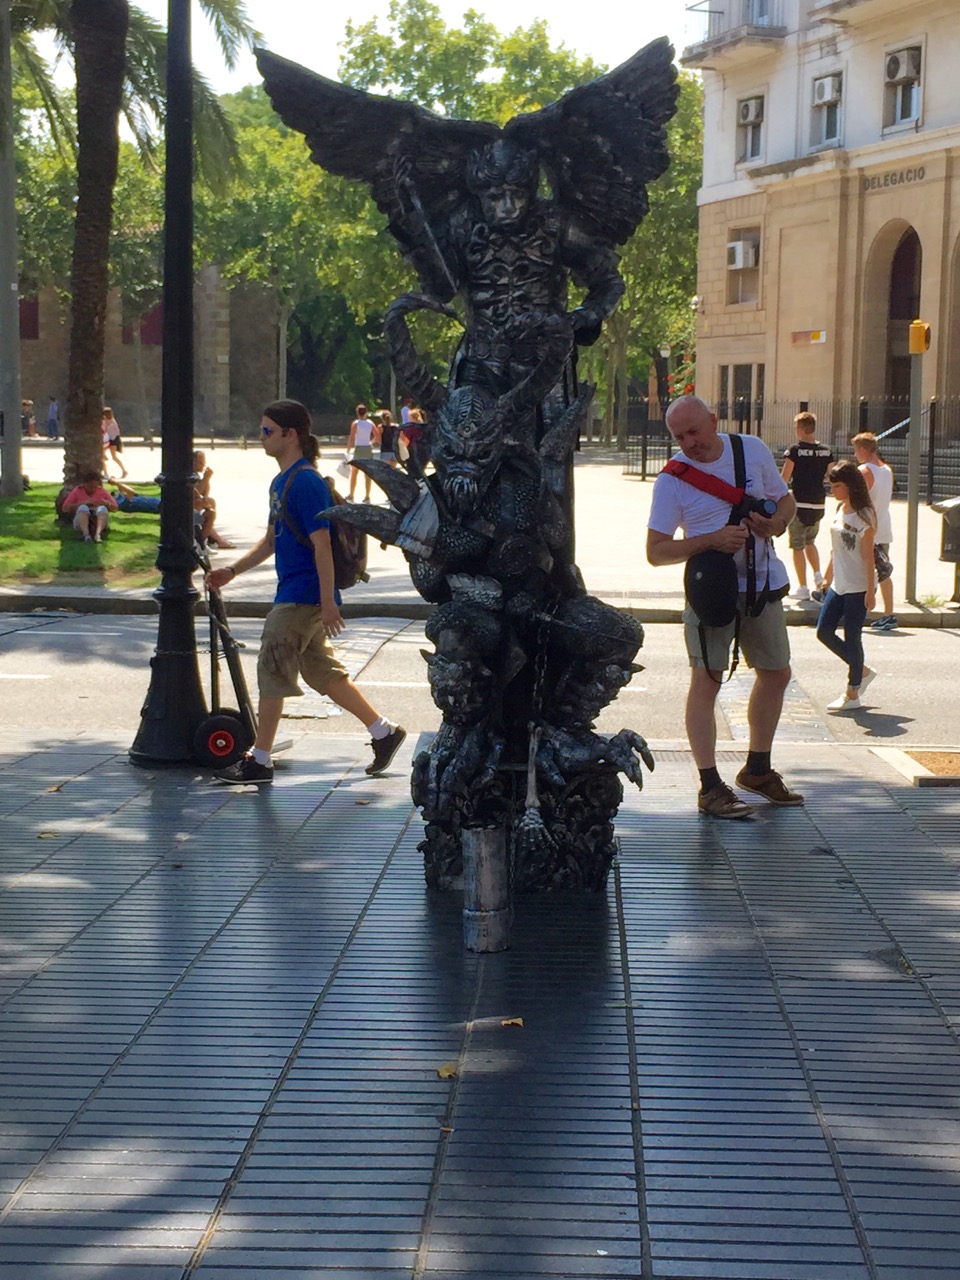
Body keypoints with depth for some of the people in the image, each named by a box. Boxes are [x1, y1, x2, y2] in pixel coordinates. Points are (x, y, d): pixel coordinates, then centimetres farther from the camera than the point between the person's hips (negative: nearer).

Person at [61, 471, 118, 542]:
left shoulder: (102, 492, 12)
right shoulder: (77, 492, 7)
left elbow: (115, 508, 11)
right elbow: (65, 508, -3)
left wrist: (107, 504, -12)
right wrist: (83, 503, -13)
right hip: (81, 519, -1)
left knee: (103, 509, -29)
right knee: (83, 508, -31)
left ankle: (98, 534, -50)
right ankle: (86, 535, -50)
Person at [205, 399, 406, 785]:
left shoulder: (306, 482, -17)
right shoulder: (280, 482, 13)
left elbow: (322, 544, -20)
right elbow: (272, 539, 22)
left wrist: (327, 602, -22)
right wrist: (232, 570, 16)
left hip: (303, 597, -10)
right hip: (294, 593, 10)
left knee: (272, 672, -3)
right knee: (323, 671, 15)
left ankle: (259, 761, 5)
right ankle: (384, 732, 23)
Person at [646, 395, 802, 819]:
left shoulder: (753, 450, 2)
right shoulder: (672, 477, -9)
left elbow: (785, 501, 14)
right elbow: (656, 551, -10)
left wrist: (776, 522, -9)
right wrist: (712, 540, -23)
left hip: (763, 582, 5)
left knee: (776, 674, 13)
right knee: (706, 679, -11)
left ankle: (758, 769, 31)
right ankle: (710, 786, -7)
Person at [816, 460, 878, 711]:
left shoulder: (864, 515, -13)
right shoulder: (840, 510, 9)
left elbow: (868, 555, -14)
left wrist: (870, 591, -15)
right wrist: (828, 575, 20)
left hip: (858, 587, -8)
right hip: (839, 585, 8)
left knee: (851, 638, -1)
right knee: (824, 631, 6)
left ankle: (852, 695, 10)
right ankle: (862, 671, 23)